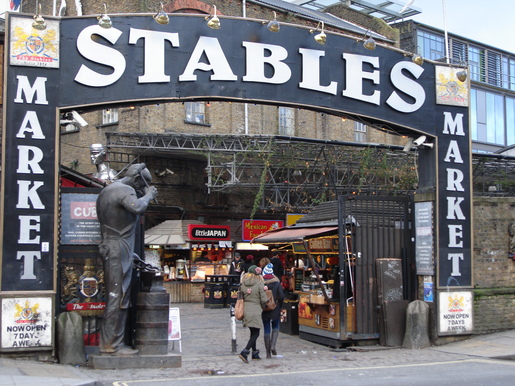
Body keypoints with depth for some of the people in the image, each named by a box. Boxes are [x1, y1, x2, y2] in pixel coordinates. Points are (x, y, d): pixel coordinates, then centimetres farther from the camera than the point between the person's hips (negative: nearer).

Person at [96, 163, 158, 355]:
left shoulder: (106, 190, 21)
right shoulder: (125, 190, -11)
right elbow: (137, 208, -29)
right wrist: (148, 195, -11)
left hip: (109, 246, 10)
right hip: (119, 248, -10)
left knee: (114, 296, 12)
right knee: (118, 297, -8)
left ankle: (107, 342, 14)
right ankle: (114, 344, -6)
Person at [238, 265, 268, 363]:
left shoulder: (243, 284, 3)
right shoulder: (259, 284, -9)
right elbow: (264, 300, -7)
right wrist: (262, 307, 11)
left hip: (245, 310, 6)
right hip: (255, 310, -6)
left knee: (253, 332, 18)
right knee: (255, 333, 0)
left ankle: (254, 353, 23)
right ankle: (244, 352, -13)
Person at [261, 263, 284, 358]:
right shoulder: (276, 283, -6)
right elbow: (281, 296, -7)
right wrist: (279, 305, 5)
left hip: (264, 310, 0)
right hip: (275, 309, 0)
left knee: (266, 330, 7)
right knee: (275, 328, 17)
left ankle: (268, 353, 9)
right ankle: (273, 346, -4)